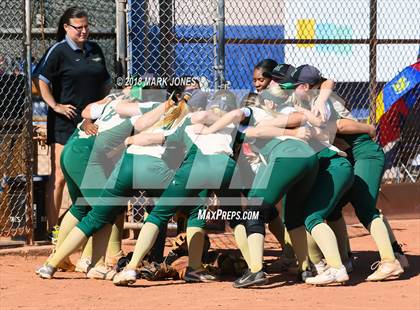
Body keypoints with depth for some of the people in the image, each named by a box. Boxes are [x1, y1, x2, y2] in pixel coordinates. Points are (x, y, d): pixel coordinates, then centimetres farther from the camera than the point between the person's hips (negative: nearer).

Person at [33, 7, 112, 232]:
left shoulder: (95, 50, 13)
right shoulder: (59, 51, -5)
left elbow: (105, 82, 24)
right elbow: (40, 79, -13)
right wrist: (55, 105, -17)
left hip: (92, 121, 6)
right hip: (65, 122, -6)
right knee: (59, 177, -8)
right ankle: (52, 228, -6)